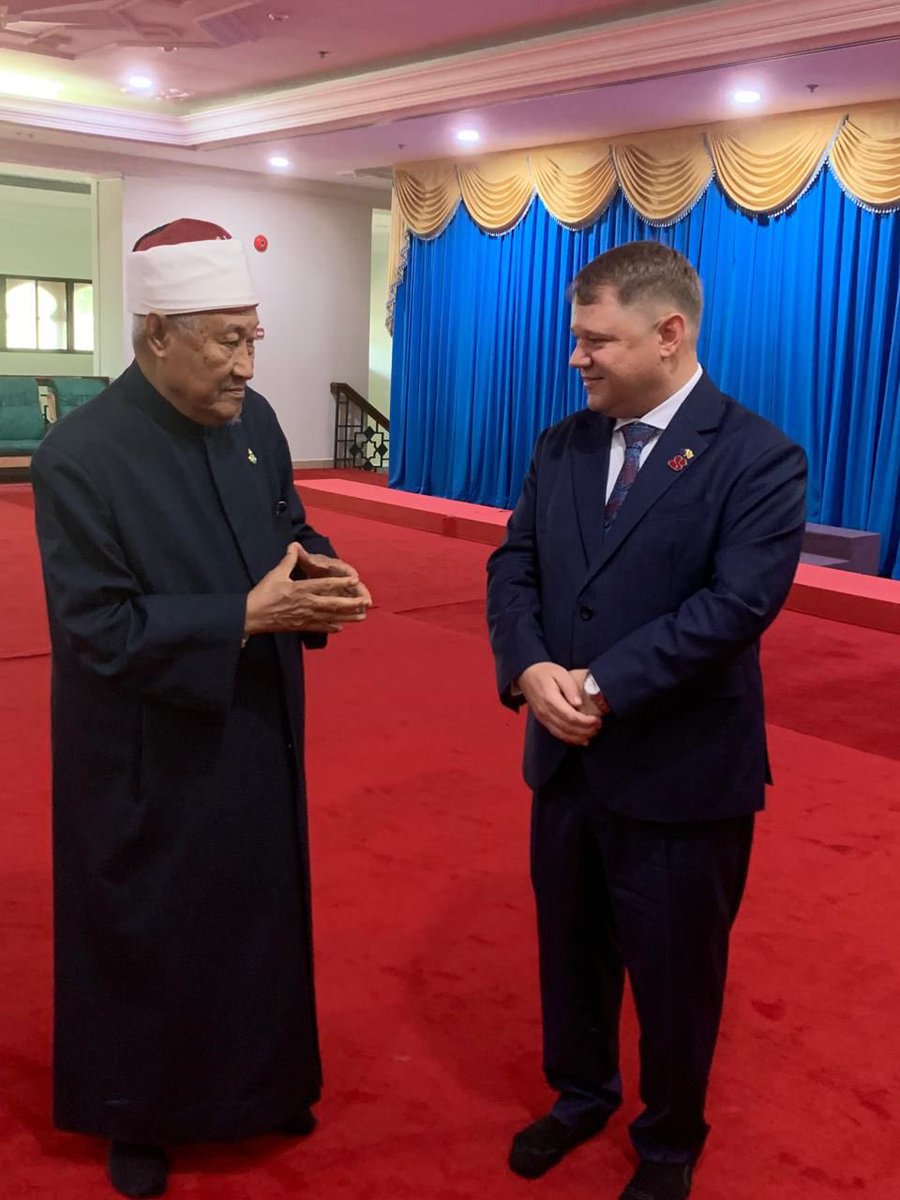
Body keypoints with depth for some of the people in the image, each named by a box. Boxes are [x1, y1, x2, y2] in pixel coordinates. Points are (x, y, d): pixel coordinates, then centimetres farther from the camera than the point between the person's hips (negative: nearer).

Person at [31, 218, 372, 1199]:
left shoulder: (252, 421, -1)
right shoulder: (78, 454, -21)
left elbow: (288, 530, 10)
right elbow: (98, 630, -23)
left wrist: (317, 577, -13)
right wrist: (249, 615, -27)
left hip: (257, 735, 6)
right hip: (149, 759, -6)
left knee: (260, 918, 21)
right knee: (145, 942, 13)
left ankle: (257, 1082, 45)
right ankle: (133, 1114, 38)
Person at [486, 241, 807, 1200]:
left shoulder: (758, 458, -14)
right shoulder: (562, 445, 5)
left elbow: (736, 604, -23)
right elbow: (513, 566, 2)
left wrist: (604, 686, -25)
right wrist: (530, 669, -17)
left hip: (682, 771, -5)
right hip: (568, 758, 5)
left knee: (674, 971, 14)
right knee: (570, 947, 21)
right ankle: (580, 1093, 47)